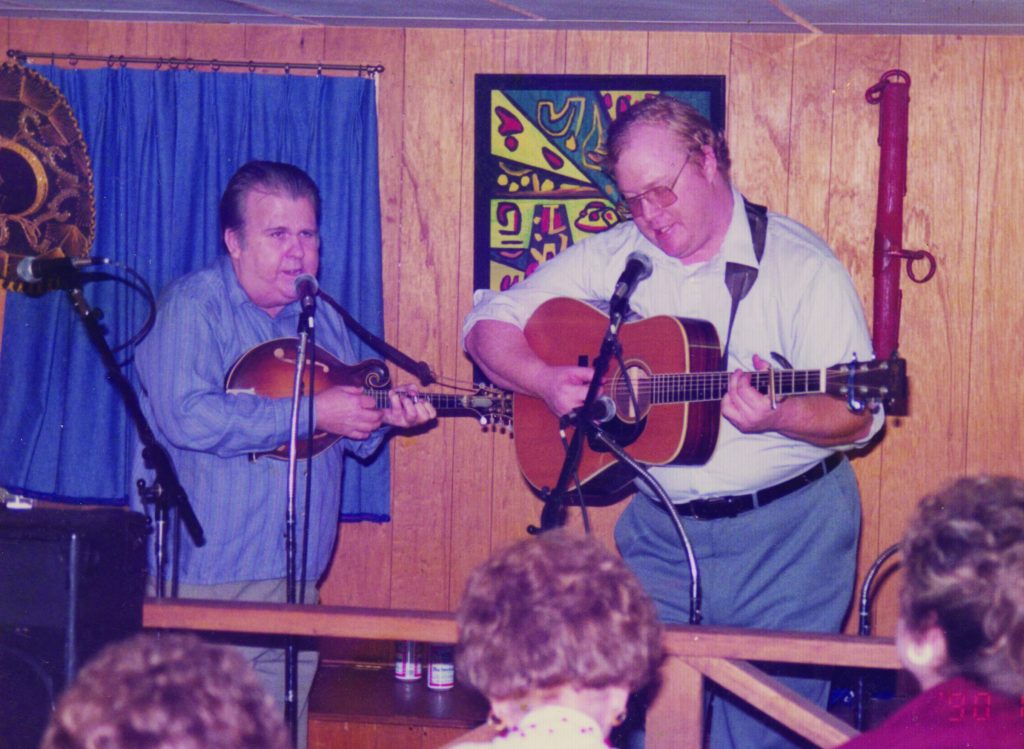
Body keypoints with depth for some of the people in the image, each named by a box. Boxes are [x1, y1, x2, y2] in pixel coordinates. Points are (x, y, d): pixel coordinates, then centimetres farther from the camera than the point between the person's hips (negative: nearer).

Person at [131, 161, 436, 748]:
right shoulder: (192, 306, -6)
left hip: (297, 581, 7)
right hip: (202, 581, -7)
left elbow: (354, 437, 24)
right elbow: (187, 417, -22)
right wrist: (311, 413, -19)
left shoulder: (325, 321, 16)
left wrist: (385, 417, 0)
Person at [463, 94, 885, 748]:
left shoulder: (800, 264, -7)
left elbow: (859, 417, -10)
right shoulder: (611, 258, 5)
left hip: (786, 530, -3)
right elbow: (488, 324, 7)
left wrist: (778, 417, -31)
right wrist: (546, 381, -12)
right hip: (661, 529, 3)